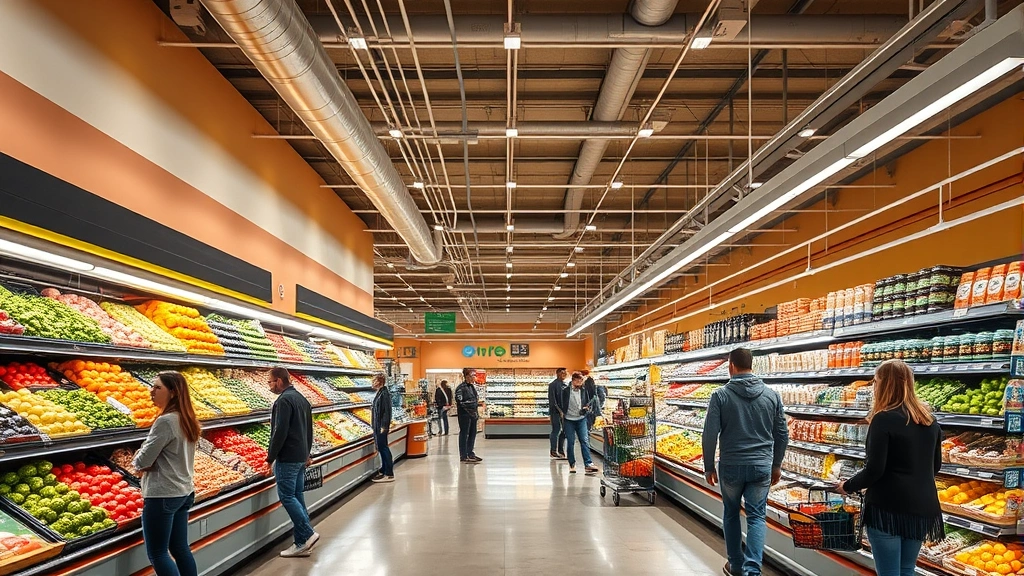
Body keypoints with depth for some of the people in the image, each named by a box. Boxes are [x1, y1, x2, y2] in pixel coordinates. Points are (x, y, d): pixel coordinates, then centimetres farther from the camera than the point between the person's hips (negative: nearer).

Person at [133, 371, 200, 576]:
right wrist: (148, 464, 4)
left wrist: (137, 462, 5)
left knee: (157, 554, 1)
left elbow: (143, 461, -17)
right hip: (184, 491, 9)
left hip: (162, 495, -9)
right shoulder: (187, 419, 8)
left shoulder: (165, 421, -20)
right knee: (180, 548, 15)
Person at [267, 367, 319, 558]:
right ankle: (301, 542, 10)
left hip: (287, 457, -9)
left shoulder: (284, 400, -14)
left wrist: (271, 456, -12)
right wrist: (306, 453, 26)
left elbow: (280, 432, -20)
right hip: (301, 456, 9)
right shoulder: (302, 398, 16)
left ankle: (307, 534, -7)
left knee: (287, 497, -4)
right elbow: (309, 430, 21)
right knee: (297, 496, 9)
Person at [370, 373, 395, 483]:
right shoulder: (379, 393, 13)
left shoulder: (384, 393, -16)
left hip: (381, 426, -10)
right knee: (381, 448, 15)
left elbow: (387, 411, -20)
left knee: (383, 448, -6)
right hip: (377, 426, 10)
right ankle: (383, 471, 24)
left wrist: (384, 426, -21)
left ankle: (389, 474, -1)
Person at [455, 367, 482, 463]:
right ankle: (463, 456, 3)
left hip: (473, 413, 9)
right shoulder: (461, 388, -13)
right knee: (464, 434, -2)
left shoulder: (472, 386, 14)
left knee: (473, 433, 14)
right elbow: (459, 401, -17)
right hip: (464, 414, -9)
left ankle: (470, 453, 25)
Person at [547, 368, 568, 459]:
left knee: (564, 431, 9)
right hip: (556, 411, -7)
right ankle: (554, 452, 0)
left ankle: (561, 451, 18)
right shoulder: (553, 384, -7)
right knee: (556, 430, -5)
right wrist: (559, 410, -17)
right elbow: (552, 399, -12)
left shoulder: (565, 384, 14)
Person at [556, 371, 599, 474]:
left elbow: (589, 401, 15)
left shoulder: (584, 390, 3)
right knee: (570, 442, 3)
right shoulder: (565, 390, -6)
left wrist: (587, 408, -4)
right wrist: (562, 413, -5)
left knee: (585, 441, -7)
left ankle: (588, 464, -10)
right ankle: (572, 464, 14)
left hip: (581, 419, 2)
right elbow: (559, 403, 4)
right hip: (569, 420, -2)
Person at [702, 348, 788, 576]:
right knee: (756, 517, 7)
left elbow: (710, 435, -10)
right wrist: (777, 465, 17)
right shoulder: (772, 395, 0)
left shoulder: (721, 395, -9)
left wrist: (709, 467, 2)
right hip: (762, 466, 1)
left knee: (731, 514, 17)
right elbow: (782, 434, 5)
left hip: (731, 466, -1)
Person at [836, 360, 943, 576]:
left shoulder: (884, 419, -15)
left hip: (888, 506, -7)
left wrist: (848, 486, -1)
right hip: (921, 506, 7)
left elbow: (874, 470, -17)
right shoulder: (929, 420, 8)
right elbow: (935, 465, 18)